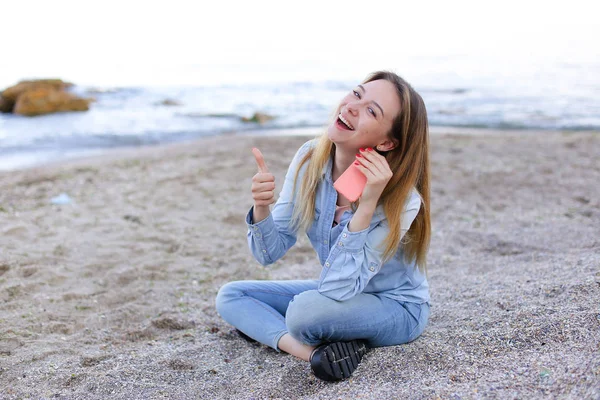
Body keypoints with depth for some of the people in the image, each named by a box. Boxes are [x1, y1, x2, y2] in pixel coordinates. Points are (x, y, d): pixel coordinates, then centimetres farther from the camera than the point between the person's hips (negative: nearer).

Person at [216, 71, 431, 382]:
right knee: (229, 296, -3)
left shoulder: (401, 199, -29)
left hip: (396, 308, -6)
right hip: (338, 291, 7)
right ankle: (311, 350, -20)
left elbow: (338, 288, -34)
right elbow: (269, 253, -10)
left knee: (305, 309, -34)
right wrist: (261, 208, -31)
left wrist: (366, 206, -41)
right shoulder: (310, 158, -15)